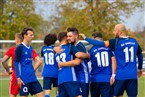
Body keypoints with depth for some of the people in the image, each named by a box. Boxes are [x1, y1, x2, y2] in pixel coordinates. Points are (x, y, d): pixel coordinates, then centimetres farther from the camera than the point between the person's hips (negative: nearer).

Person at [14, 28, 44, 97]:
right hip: (24, 79, -7)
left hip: (33, 78, 7)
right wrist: (18, 77, -16)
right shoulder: (20, 48, -8)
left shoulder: (30, 48, 13)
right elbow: (16, 63, -11)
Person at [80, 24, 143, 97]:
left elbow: (100, 44, -12)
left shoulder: (116, 42, -7)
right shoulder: (134, 41, 9)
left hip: (121, 76, -4)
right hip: (132, 76, 4)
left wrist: (85, 38, -2)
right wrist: (139, 68, 35)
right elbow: (140, 55, 20)